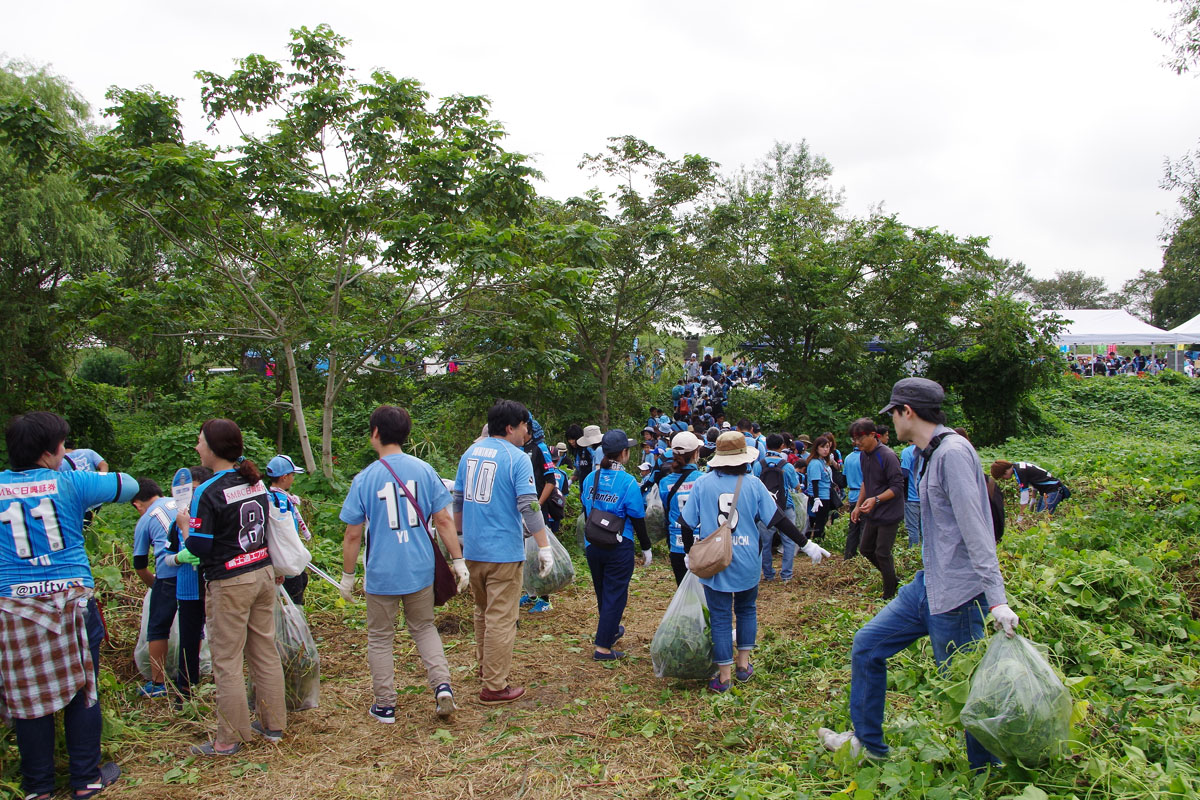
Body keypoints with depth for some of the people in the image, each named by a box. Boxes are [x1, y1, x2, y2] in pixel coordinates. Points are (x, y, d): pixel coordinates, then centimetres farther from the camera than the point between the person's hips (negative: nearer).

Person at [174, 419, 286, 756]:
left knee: (227, 662, 5)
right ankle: (273, 724, 25)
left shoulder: (208, 492, -17)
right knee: (266, 652, 15)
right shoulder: (256, 482, 3)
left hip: (229, 584, -7)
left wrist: (185, 524, 3)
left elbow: (197, 549, -16)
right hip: (264, 573, 7)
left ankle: (229, 739, 16)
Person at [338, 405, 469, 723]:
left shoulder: (364, 479, -10)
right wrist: (458, 560, 5)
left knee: (380, 639, 14)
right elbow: (444, 521, -3)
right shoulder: (424, 470, -4)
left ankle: (385, 706, 23)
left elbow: (352, 535, -6)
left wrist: (347, 576, 6)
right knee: (424, 628, 21)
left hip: (381, 575, -2)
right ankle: (442, 684, 5)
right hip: (420, 571, 3)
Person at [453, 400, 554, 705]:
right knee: (501, 619, 1)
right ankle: (494, 686, 7)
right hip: (503, 552, -7)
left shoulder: (470, 453, 9)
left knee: (483, 611, 23)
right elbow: (528, 506, -18)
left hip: (472, 551, 7)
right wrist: (544, 547, -14)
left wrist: (460, 536, 27)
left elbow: (458, 500, 16)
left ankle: (485, 665, 38)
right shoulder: (517, 458, -11)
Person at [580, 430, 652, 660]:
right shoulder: (628, 482, -14)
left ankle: (611, 629, 43)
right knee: (615, 595, 3)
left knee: (602, 592, 21)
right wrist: (646, 548, 0)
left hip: (593, 546, 6)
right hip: (619, 547, -5)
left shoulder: (590, 479, 1)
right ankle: (603, 647, 4)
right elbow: (637, 519, -10)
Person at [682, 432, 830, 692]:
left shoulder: (702, 483, -5)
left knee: (720, 617, 6)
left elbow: (687, 524, -2)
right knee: (746, 609, 22)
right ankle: (743, 664, 28)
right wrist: (807, 545, 3)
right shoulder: (753, 484, -5)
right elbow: (779, 520, -5)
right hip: (746, 562, 1)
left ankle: (724, 676, 12)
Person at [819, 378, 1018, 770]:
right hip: (928, 584, 10)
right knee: (868, 644, 14)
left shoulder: (953, 452, -18)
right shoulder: (931, 454, 13)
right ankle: (867, 743, 27)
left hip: (956, 594, -10)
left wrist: (997, 599, -27)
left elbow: (975, 529, -24)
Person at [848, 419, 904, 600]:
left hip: (889, 513, -9)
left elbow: (898, 486, -22)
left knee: (882, 553, -3)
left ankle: (890, 594, 15)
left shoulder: (887, 456, -21)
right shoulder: (863, 456, 5)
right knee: (865, 549, 14)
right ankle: (893, 579, 32)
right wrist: (858, 506, 15)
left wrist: (876, 499, -33)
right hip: (873, 513, 9)